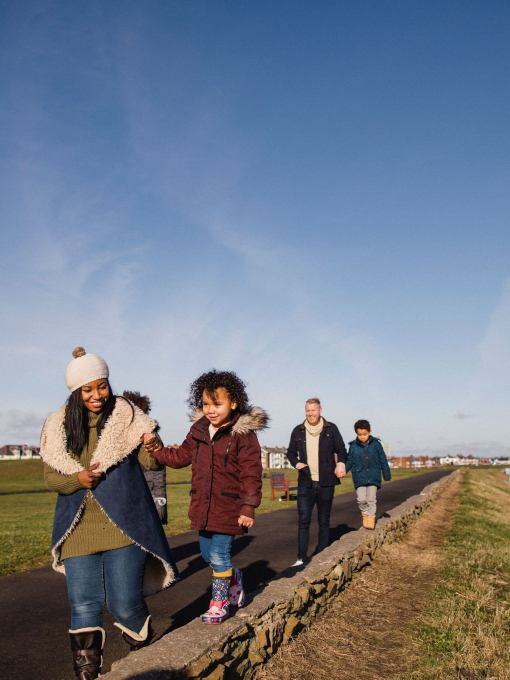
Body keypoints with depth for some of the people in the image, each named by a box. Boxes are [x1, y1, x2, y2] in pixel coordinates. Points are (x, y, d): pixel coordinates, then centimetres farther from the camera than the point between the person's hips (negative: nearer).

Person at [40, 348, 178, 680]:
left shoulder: (126, 416, -3)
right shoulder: (59, 427, 4)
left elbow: (152, 461, -8)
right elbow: (51, 477, 7)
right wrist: (77, 479, -14)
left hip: (124, 524, -2)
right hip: (79, 528, 2)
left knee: (125, 603, 0)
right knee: (84, 605, 4)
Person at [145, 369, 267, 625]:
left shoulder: (243, 434, -14)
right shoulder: (198, 431, 4)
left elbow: (251, 474, -12)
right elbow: (181, 457, 14)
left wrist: (248, 507, -15)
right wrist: (158, 449, -2)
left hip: (228, 507, -6)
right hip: (203, 506, 6)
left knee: (219, 556, -1)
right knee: (207, 553, 16)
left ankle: (219, 603, 20)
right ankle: (233, 578, 44)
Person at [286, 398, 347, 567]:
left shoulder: (331, 429, 3)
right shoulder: (298, 431, 7)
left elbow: (340, 449, 9)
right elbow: (291, 452, 16)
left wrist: (341, 463, -10)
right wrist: (296, 463, -4)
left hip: (326, 483, 0)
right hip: (305, 483, 1)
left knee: (324, 521, 8)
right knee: (303, 521, -5)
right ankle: (301, 558, 0)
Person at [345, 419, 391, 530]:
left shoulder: (376, 444, 2)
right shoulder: (353, 446, 2)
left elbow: (383, 460, 10)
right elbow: (349, 461, 9)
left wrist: (387, 474, 12)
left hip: (373, 477, 0)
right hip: (359, 478, 0)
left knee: (371, 499, 1)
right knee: (361, 499, -6)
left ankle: (371, 518, 16)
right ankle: (365, 513, 20)